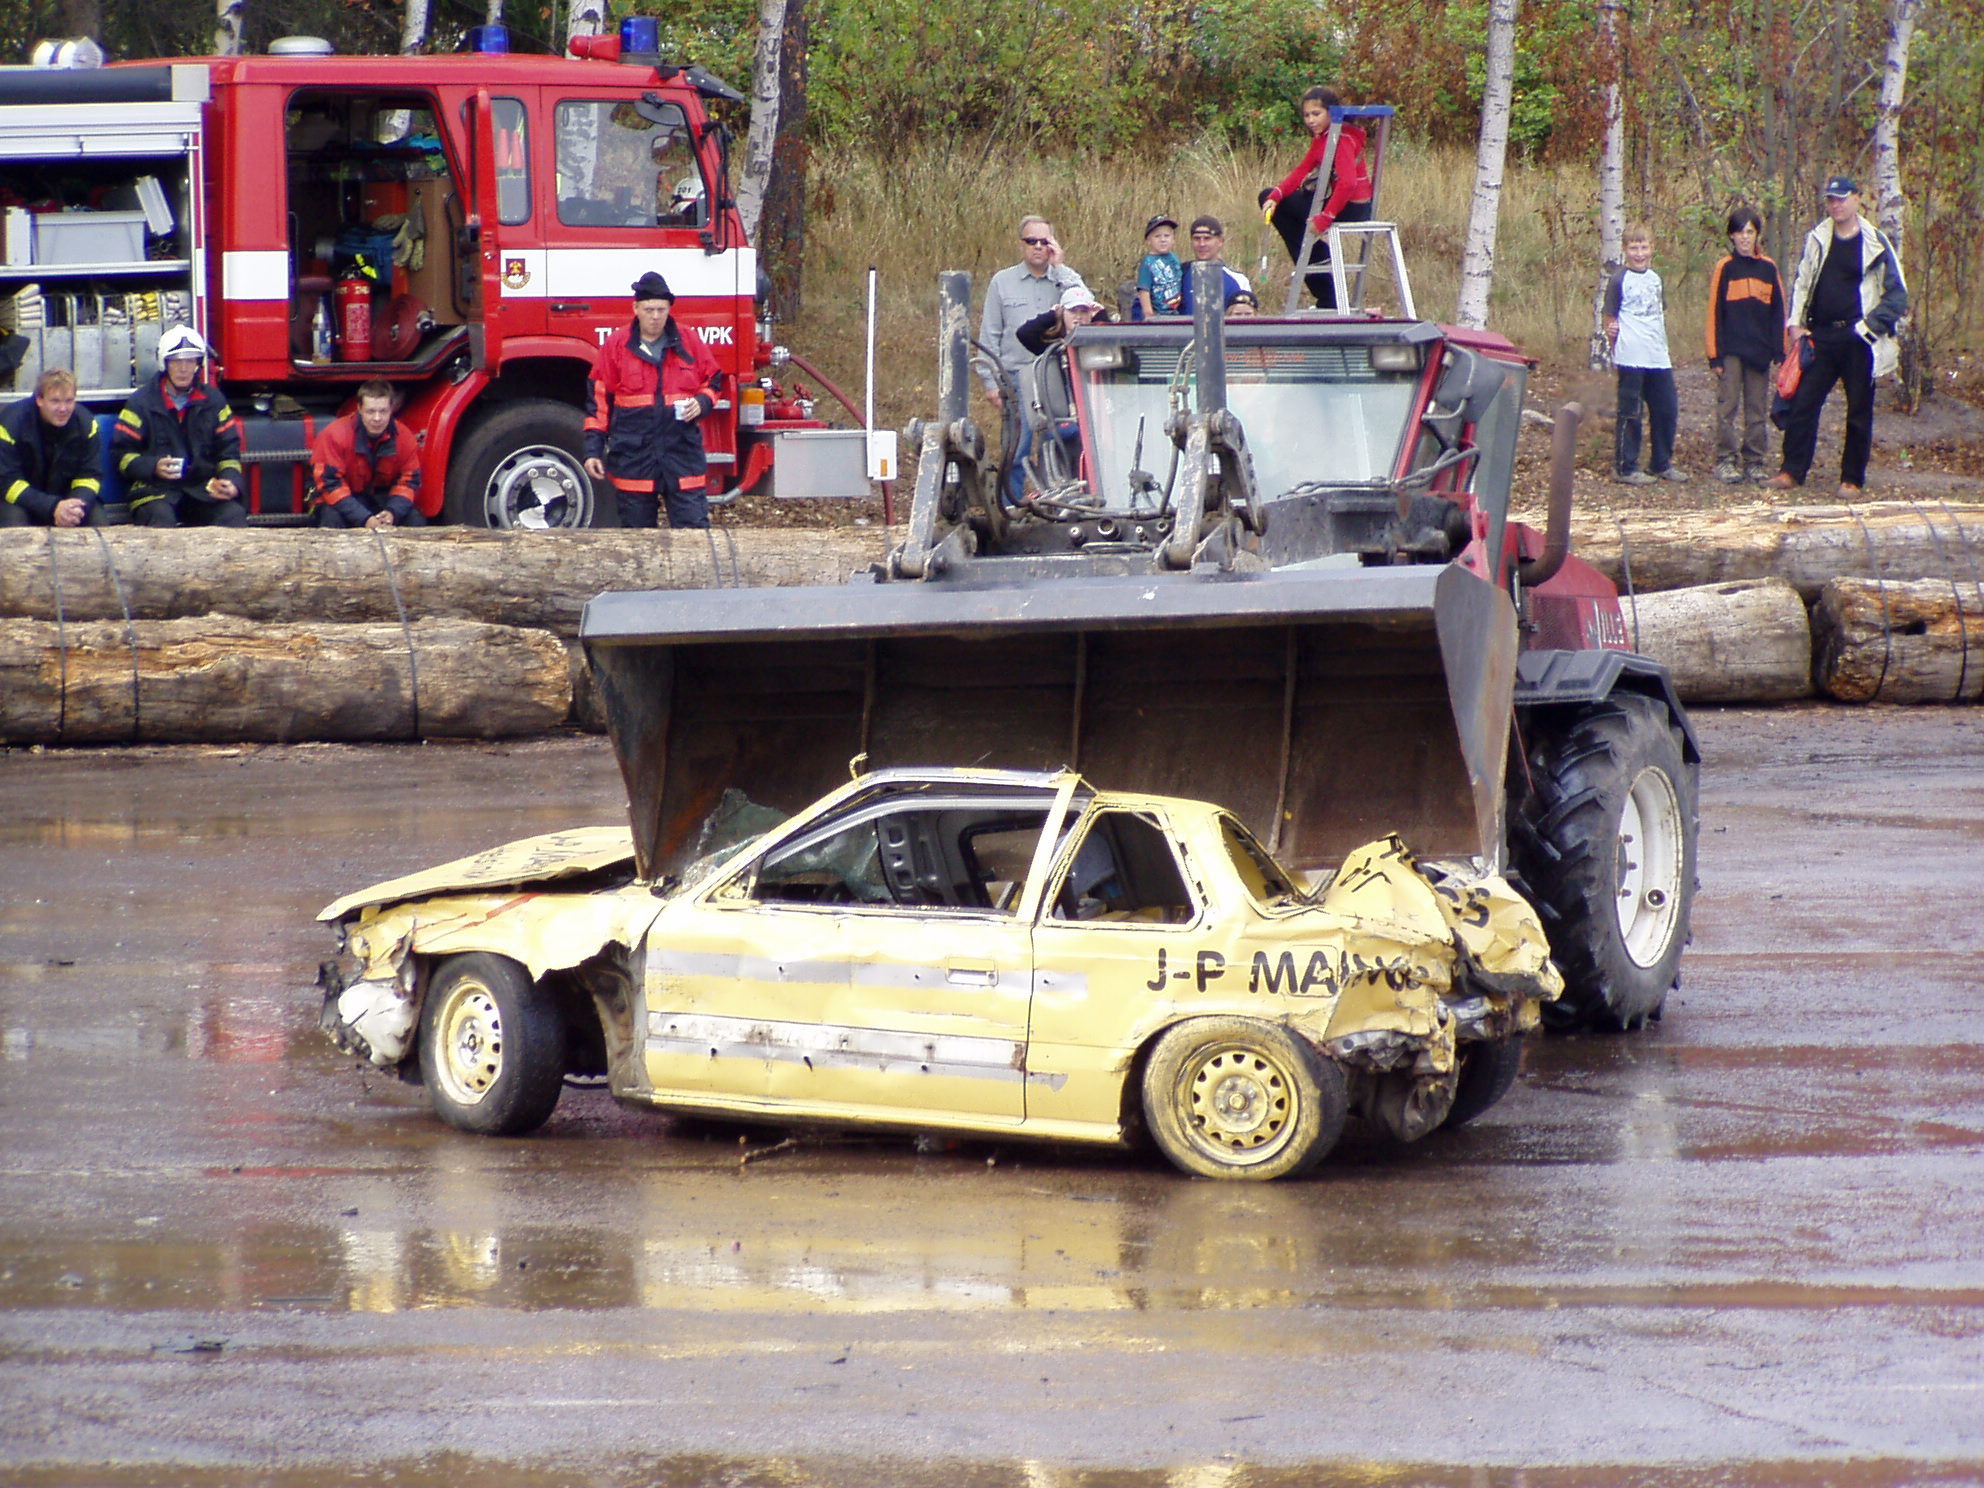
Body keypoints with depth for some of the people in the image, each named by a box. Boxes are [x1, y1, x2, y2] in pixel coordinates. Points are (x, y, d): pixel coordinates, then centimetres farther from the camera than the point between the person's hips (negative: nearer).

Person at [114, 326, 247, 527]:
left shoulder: (212, 400, 15)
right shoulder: (142, 402, 6)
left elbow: (229, 450, 16)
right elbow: (121, 455, 2)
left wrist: (231, 482, -5)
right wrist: (153, 467, -17)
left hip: (203, 488, 2)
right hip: (155, 487, -2)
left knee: (234, 514, -28)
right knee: (161, 517, -37)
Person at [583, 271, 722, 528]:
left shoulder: (689, 341, 6)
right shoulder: (616, 346, 3)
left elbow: (712, 382, 17)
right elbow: (598, 400, 5)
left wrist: (702, 402, -6)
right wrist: (593, 450, 2)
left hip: (683, 455, 0)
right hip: (633, 457, 0)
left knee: (694, 526, -4)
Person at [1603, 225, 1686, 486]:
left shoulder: (1655, 279, 14)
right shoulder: (1619, 280, -5)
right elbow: (1610, 318, -5)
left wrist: (1662, 345, 12)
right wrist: (1611, 332, -19)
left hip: (1658, 357, 7)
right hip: (1631, 358, -7)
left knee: (1667, 410, 10)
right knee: (1630, 414, -1)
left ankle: (1661, 464, 23)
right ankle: (1625, 467, 5)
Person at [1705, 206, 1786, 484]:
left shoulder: (1768, 269, 8)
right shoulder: (1725, 268, 1)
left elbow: (1778, 312, 10)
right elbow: (1715, 312, 0)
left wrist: (1780, 350, 3)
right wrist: (1715, 354, -6)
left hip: (1760, 352, 2)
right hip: (1731, 351, -2)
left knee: (1757, 409, 6)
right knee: (1728, 406, -4)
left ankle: (1755, 461, 11)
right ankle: (1726, 460, 0)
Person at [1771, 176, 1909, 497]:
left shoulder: (1875, 243, -2)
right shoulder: (1816, 240, 9)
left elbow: (1897, 295, -1)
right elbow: (1801, 284, 18)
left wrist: (1869, 326, -9)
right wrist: (1796, 324, 6)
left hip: (1859, 341, -3)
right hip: (1820, 337, 3)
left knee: (1859, 411, 3)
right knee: (1803, 402, -3)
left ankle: (1852, 479, 9)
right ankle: (1792, 471, 1)